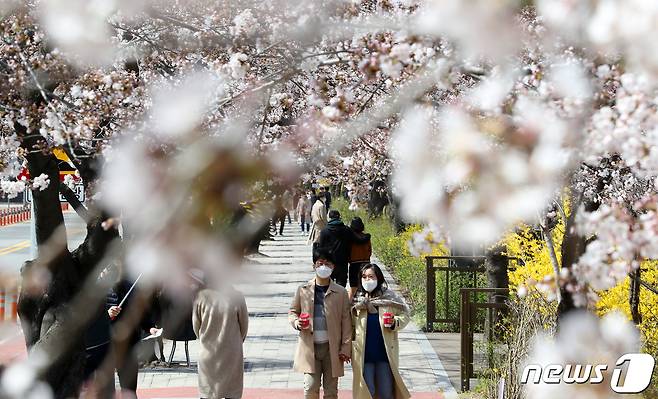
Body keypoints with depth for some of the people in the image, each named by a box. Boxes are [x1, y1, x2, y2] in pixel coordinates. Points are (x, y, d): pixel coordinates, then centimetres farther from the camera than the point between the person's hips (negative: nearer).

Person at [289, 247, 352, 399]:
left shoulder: (340, 293, 0)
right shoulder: (303, 290, 2)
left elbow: (346, 322, 0)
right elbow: (292, 311, 12)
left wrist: (346, 348, -4)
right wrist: (297, 322, -10)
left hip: (332, 348, 0)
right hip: (309, 347, 0)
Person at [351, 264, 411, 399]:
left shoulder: (389, 297, 0)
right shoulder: (356, 299, 2)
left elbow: (405, 314, 6)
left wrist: (395, 322, -12)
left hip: (385, 353, 0)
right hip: (364, 354, 0)